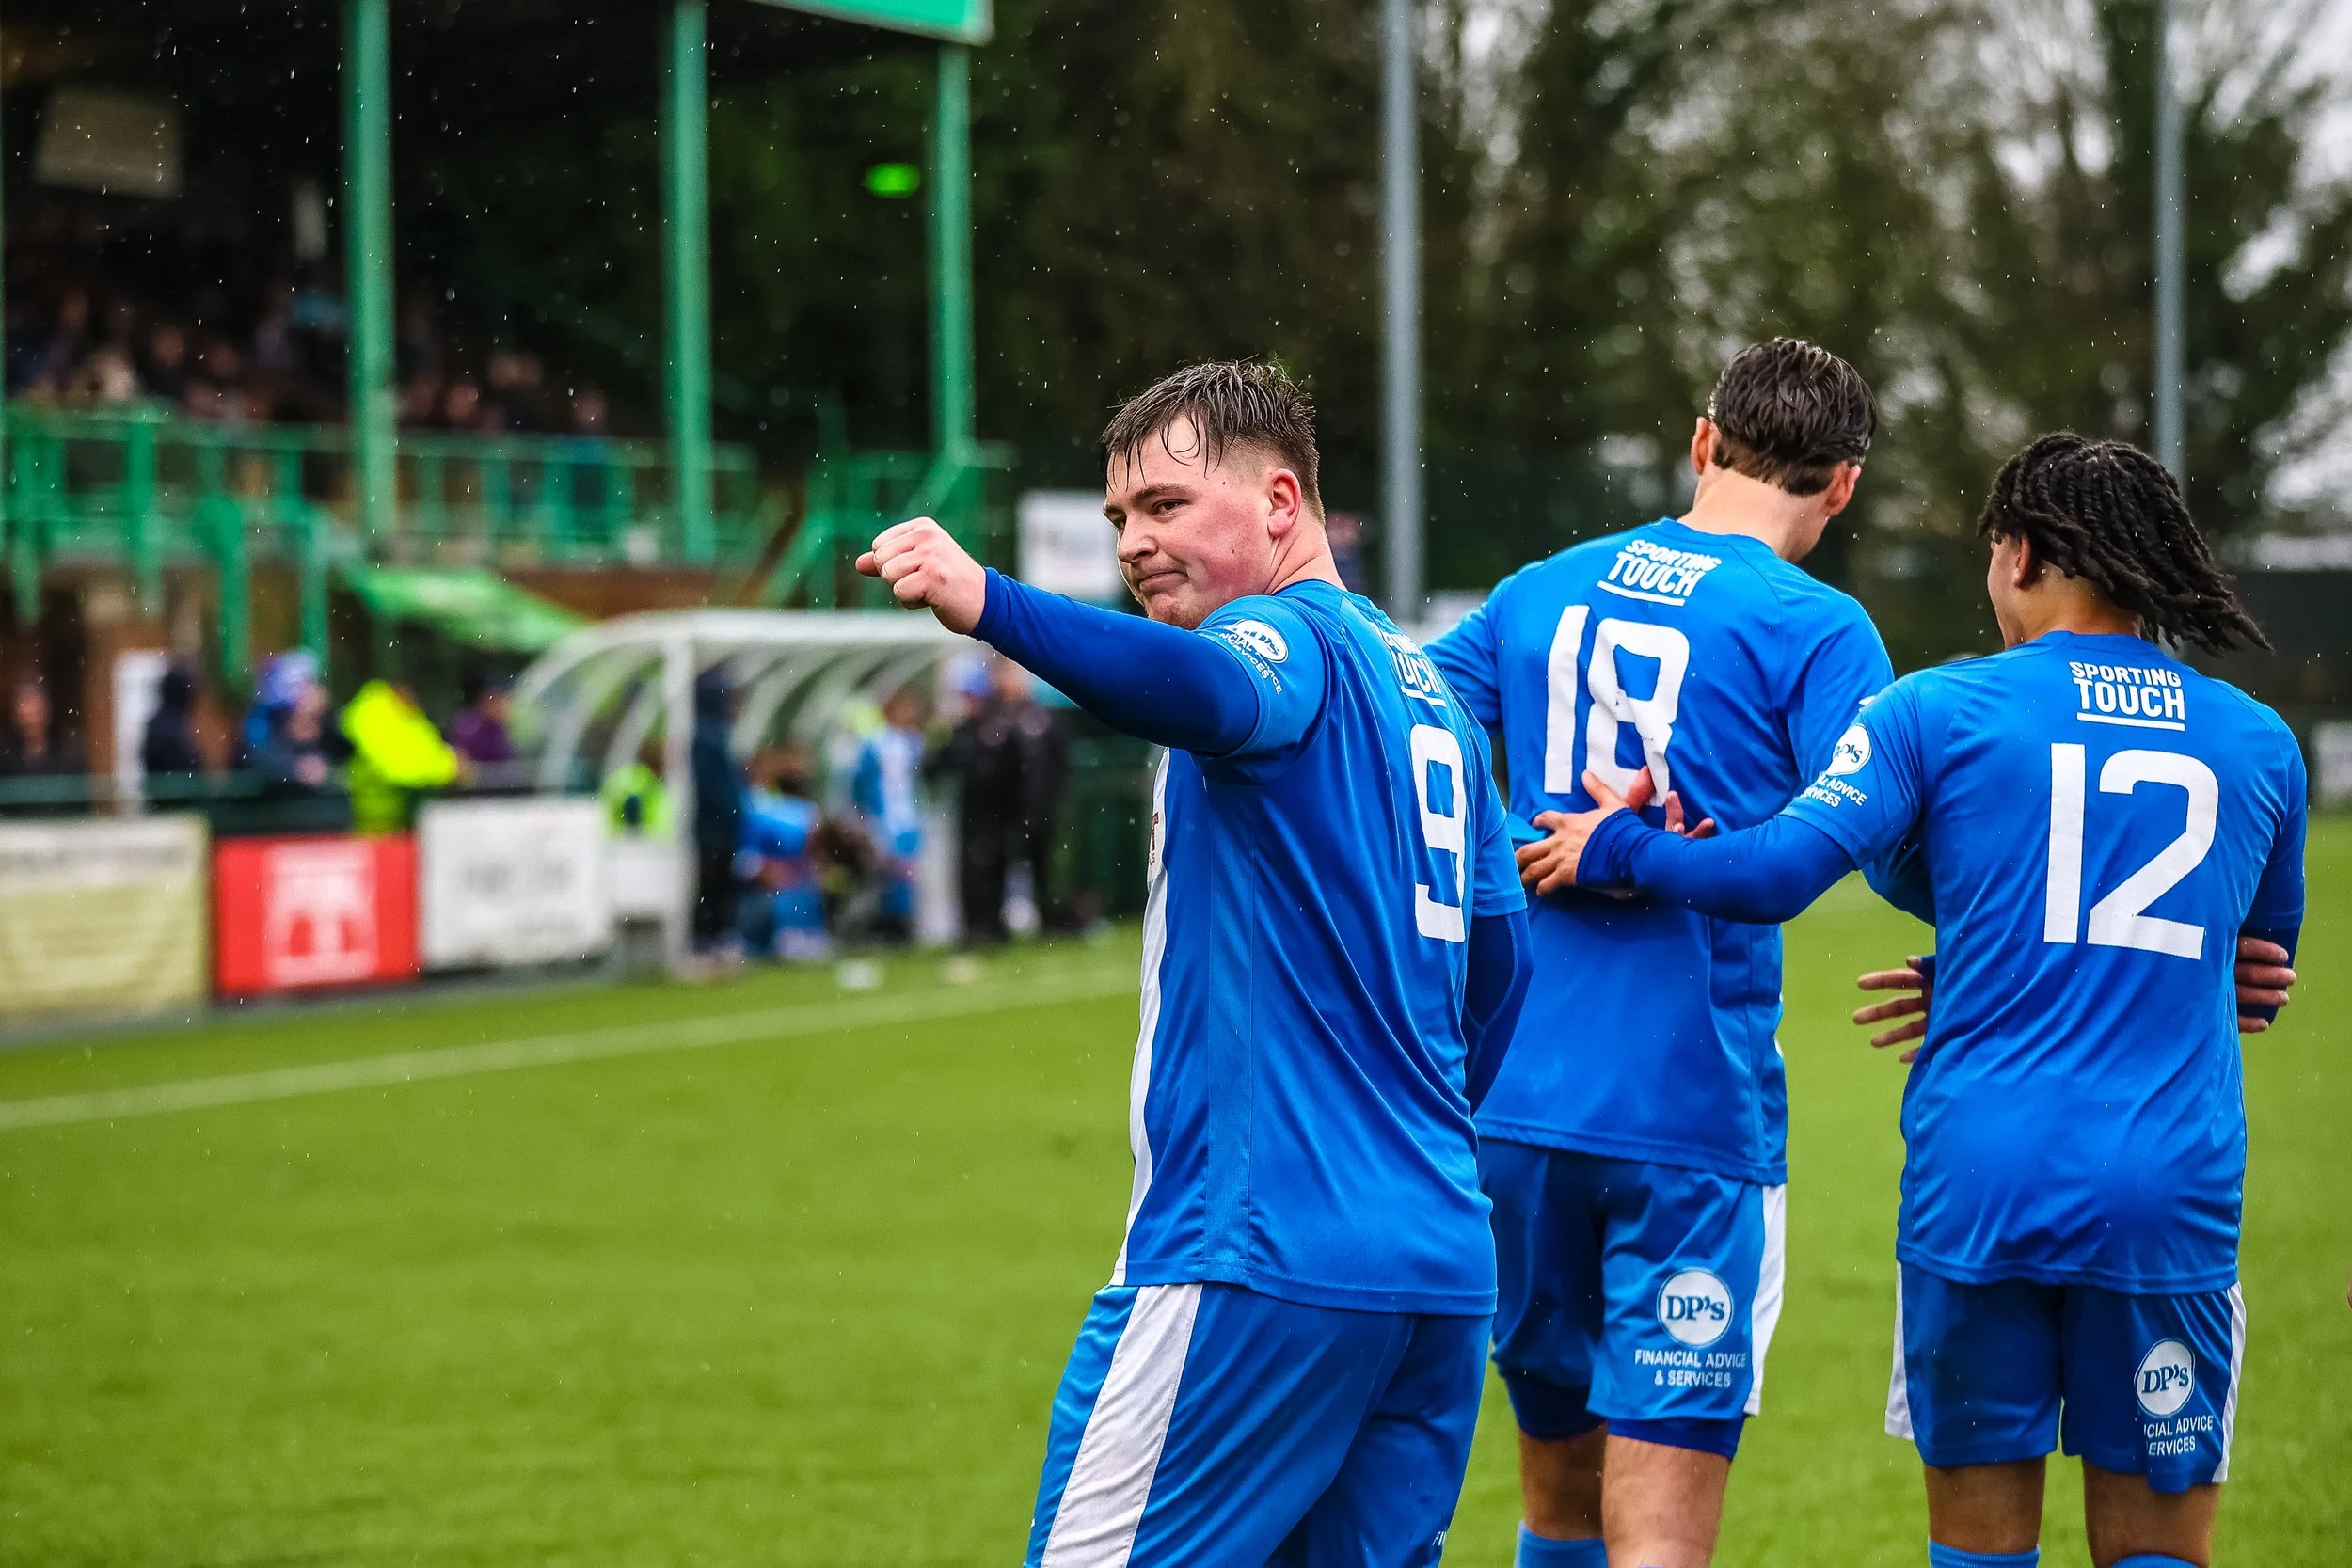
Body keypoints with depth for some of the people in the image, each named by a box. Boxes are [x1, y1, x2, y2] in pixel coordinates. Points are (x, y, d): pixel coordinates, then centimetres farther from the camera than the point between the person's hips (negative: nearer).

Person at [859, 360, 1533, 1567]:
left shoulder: (1290, 639, -7)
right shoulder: (1420, 678, 21)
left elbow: (1216, 692, -33)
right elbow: (1497, 961, 25)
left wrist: (988, 605, -47)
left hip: (1264, 1253, -9)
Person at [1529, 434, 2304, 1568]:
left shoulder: (1942, 709, 1)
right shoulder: (2261, 744, 11)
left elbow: (1775, 873, -7)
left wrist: (1620, 851, 10)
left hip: (1980, 1186, -1)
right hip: (2174, 1198, 1)